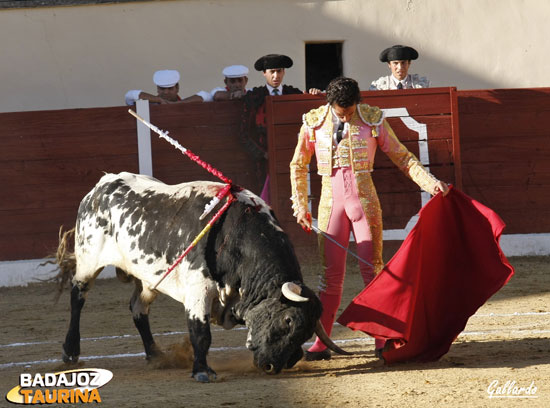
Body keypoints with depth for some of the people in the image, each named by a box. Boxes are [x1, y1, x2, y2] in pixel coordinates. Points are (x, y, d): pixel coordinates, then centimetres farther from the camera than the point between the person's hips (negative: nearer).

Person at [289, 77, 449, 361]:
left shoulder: (373, 119, -3)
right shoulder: (314, 123, -1)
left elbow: (403, 157, 3)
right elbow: (298, 167, 12)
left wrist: (432, 183, -7)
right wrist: (300, 206, 9)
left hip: (364, 202, -1)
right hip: (331, 203, 1)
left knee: (372, 269, -2)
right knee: (330, 273, 1)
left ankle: (382, 340, 3)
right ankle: (322, 343, 5)